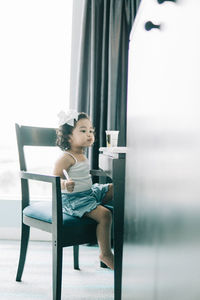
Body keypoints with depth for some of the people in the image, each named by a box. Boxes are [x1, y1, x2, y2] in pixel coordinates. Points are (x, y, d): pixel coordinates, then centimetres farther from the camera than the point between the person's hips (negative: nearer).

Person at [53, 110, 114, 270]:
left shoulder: (82, 155, 10)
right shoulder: (66, 158, -19)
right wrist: (65, 185, -47)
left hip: (89, 192, 10)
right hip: (72, 199, -10)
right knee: (104, 214, -23)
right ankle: (106, 253, -6)